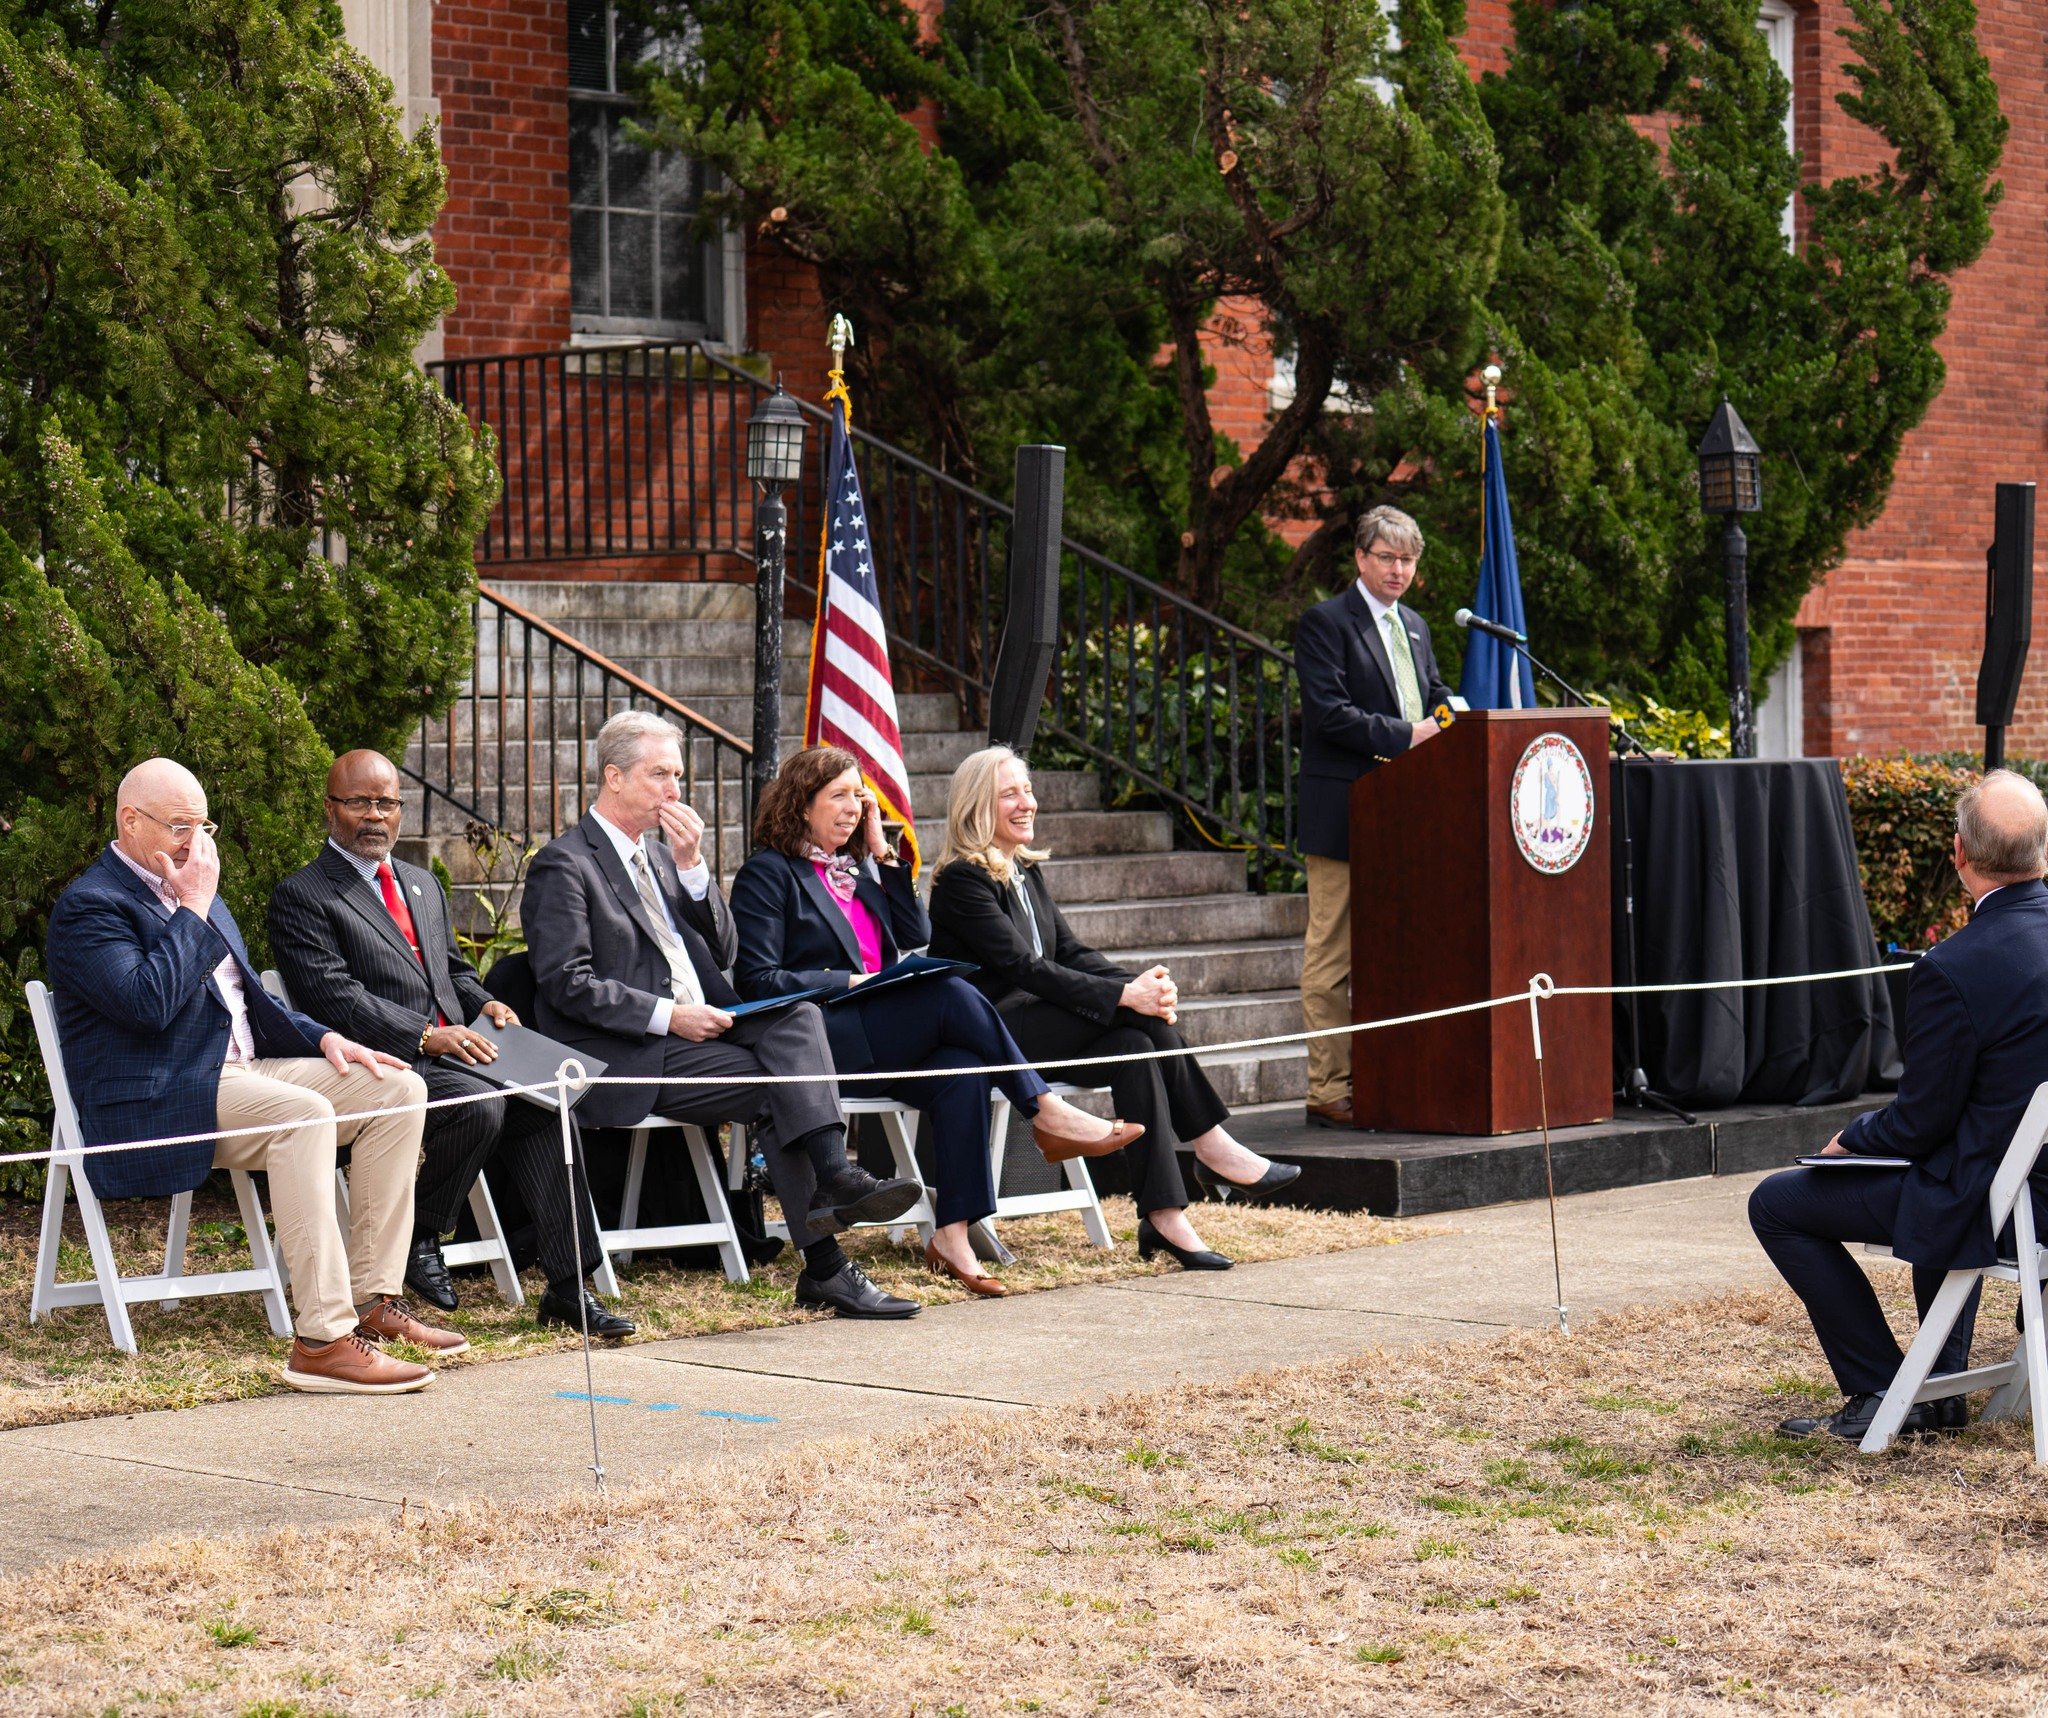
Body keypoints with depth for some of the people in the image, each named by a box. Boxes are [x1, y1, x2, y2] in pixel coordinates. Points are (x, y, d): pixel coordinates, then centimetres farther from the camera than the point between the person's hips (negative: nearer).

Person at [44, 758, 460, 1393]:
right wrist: (193, 907, -15)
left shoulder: (196, 893, 22)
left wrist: (322, 1037, 10)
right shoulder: (89, 905, -7)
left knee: (398, 1089, -5)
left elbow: (251, 999, 28)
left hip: (240, 1072, 9)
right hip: (152, 1103, -9)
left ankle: (371, 1299, -7)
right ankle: (322, 1338, -37)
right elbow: (149, 1003, -23)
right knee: (303, 1114, -34)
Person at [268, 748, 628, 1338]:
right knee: (480, 1106, -33)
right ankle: (417, 1240, -10)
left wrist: (485, 1004, 7)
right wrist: (426, 1037, -21)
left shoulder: (423, 884, 26)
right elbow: (335, 998, -12)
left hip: (452, 1051, 7)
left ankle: (568, 1286, -20)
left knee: (540, 1102, -19)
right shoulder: (301, 897, -1)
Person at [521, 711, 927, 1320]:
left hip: (696, 1030, 7)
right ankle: (825, 1269, -24)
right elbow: (567, 985, -14)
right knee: (777, 1086, -23)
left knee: (797, 1016, -20)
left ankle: (834, 1176, -32)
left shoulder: (660, 850, 20)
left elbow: (723, 952, 15)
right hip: (626, 1059, -7)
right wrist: (668, 1015, -19)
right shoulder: (564, 865, -5)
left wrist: (692, 865, 1)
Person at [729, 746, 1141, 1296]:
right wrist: (846, 981, -15)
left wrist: (884, 854, 10)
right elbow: (757, 979, -7)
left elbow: (916, 935, 14)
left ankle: (953, 1235, -32)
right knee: (953, 996, -27)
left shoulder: (858, 866, 25)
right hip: (820, 1039, -7)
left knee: (961, 1069, -26)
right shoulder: (767, 874, 3)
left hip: (880, 1035, 7)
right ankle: (1048, 1115, -21)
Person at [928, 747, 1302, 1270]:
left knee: (1134, 1048, -21)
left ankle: (1164, 1218, -26)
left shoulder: (1026, 872, 17)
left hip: (1037, 1028, 8)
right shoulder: (961, 879, -11)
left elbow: (1070, 952, 9)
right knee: (1137, 1017, -25)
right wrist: (1124, 995, -27)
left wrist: (1141, 985, -11)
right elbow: (1024, 967, -21)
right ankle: (1210, 1148, -22)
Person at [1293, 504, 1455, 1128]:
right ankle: (1328, 1090, -3)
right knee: (1334, 956, -5)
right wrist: (1404, 735, -18)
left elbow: (1437, 700, 24)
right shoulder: (1325, 623, -5)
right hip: (1345, 813, -8)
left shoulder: (1416, 628, 21)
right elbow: (1329, 713, -14)